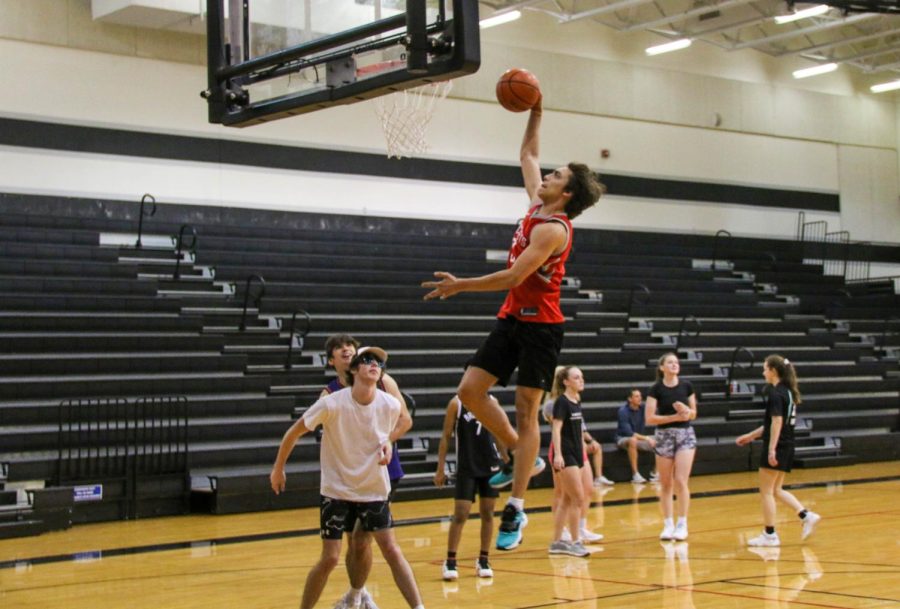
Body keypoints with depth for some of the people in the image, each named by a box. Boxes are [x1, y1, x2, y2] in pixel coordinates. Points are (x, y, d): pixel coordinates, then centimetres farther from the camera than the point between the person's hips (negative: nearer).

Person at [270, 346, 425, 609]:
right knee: (329, 559, -2)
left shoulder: (390, 405, -11)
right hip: (337, 491, -2)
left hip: (375, 490, 2)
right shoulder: (332, 404, -20)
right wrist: (278, 468, 4)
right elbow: (294, 432, -5)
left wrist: (387, 446, -7)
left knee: (392, 551, -4)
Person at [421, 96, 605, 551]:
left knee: (525, 411, -7)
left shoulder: (552, 228, -16)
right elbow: (528, 155, 26)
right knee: (470, 389, 0)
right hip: (512, 317, 8)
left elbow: (514, 276, -23)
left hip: (540, 325, -8)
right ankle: (518, 453, 18)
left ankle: (516, 509, -6)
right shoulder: (538, 204, 10)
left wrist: (460, 285, -17)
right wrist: (535, 113, 21)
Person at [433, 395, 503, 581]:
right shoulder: (457, 403, -5)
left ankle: (484, 560, 16)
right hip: (466, 468, -4)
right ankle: (450, 562, 3)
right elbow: (446, 436, -4)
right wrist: (440, 469, -7)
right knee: (460, 515, -6)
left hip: (490, 466, 4)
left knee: (487, 513, 7)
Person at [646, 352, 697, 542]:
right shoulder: (656, 389, -5)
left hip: (685, 435, 1)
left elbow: (693, 414, 9)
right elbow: (649, 418, -10)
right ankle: (668, 525, 12)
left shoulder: (686, 386, 2)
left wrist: (686, 411, -14)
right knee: (666, 484, 4)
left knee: (681, 481, -9)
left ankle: (682, 524, -1)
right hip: (664, 436, 0)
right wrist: (674, 417, -17)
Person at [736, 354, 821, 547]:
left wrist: (771, 449, -24)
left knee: (766, 491, 1)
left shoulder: (775, 393, -14)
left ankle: (770, 535, 5)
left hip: (777, 447, -9)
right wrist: (752, 435, 26)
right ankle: (807, 516, 5)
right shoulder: (787, 391, 14)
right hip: (787, 447, 9)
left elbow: (777, 422, -22)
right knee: (776, 490, 16)